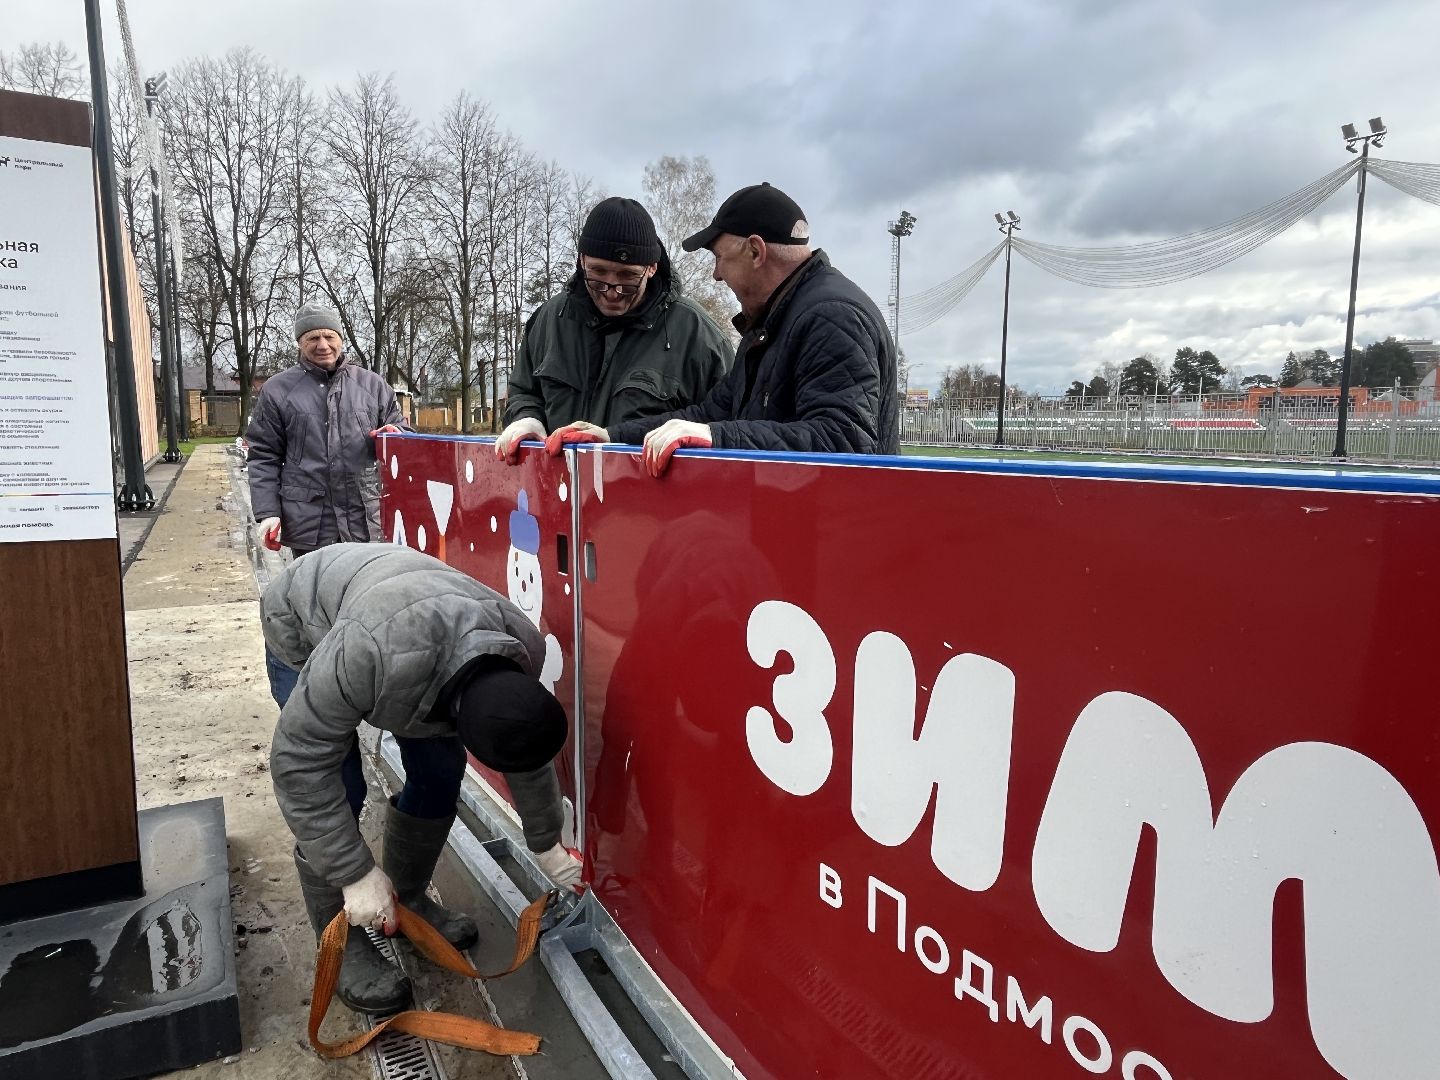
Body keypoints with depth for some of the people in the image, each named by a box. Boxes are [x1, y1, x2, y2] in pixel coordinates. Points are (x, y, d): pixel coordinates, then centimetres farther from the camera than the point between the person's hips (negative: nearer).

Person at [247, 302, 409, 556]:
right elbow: (264, 457, 5)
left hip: (367, 523, 1)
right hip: (308, 524, -1)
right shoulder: (278, 390, 5)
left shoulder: (372, 384, 9)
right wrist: (268, 512, -4)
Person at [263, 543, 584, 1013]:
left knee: (439, 773, 0)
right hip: (304, 629, -4)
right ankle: (341, 946, 5)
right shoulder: (371, 655, -47)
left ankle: (406, 898, 22)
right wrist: (356, 874, -32)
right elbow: (301, 761, -34)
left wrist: (546, 846, 2)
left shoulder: (523, 650, -27)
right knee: (339, 791, -14)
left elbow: (527, 750, -8)